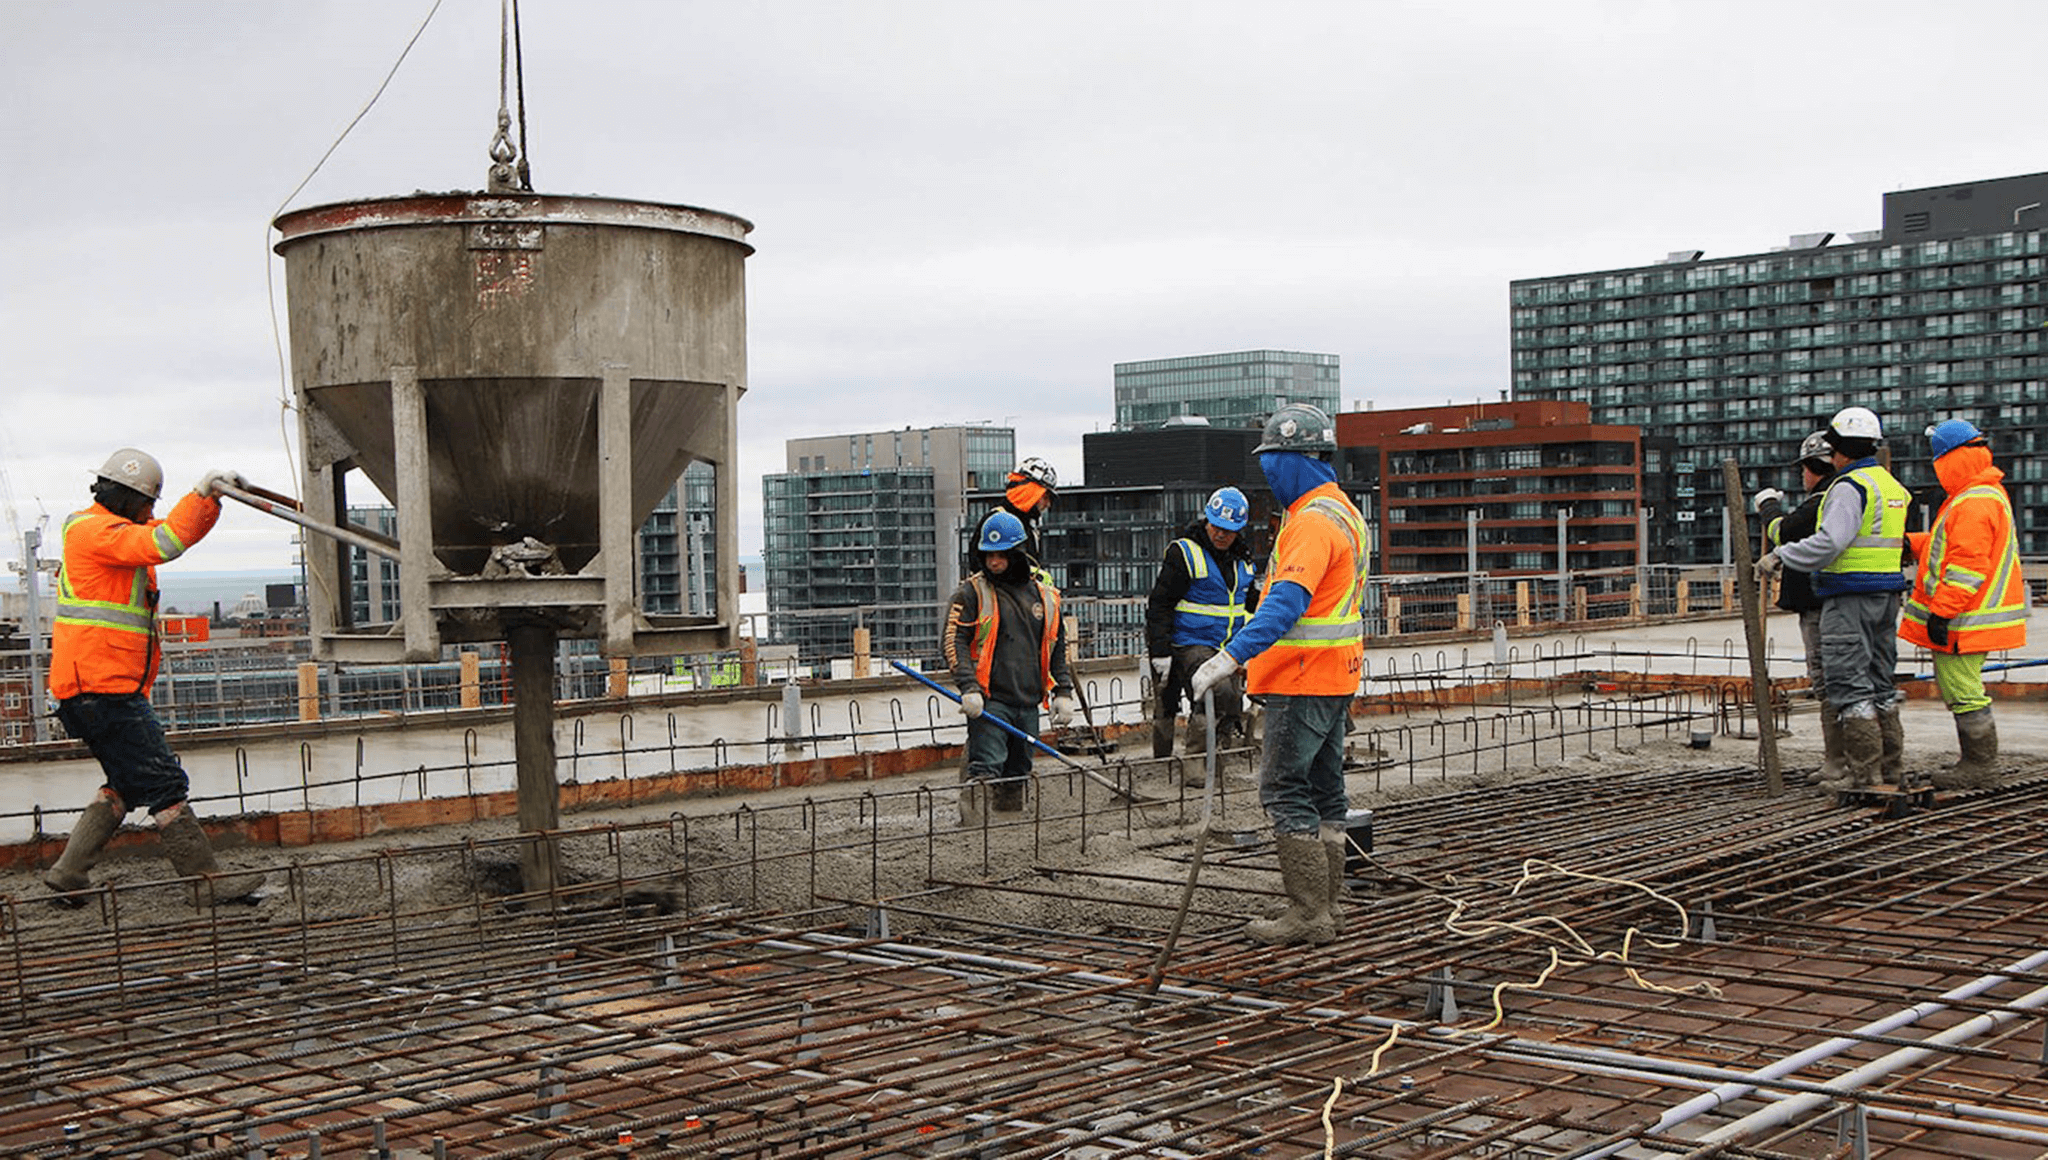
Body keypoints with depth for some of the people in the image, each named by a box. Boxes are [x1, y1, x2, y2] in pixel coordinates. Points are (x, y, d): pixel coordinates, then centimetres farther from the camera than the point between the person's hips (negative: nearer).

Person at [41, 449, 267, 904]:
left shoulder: (115, 530, 20)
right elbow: (162, 544, -26)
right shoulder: (94, 530, -12)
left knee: (127, 784, 18)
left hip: (100, 689, 11)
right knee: (163, 782, -8)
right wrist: (199, 492, -17)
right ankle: (207, 880, -5)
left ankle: (69, 874, 18)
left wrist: (214, 496, 7)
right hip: (101, 686, -11)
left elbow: (182, 531, 23)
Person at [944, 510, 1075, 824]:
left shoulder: (1044, 595, 13)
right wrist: (968, 688, -20)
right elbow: (954, 641, -8)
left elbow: (1057, 648, 20)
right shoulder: (972, 593, -1)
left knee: (1018, 775, 12)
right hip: (989, 701, -5)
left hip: (1028, 704, 5)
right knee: (984, 768, -17)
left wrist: (1063, 692, 12)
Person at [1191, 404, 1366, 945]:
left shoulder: (1313, 521, -18)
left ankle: (1309, 913, -5)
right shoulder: (1340, 511, 17)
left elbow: (1286, 603, -31)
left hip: (1303, 683, -11)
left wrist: (1231, 656, -38)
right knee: (1322, 789, 14)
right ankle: (1327, 905, 20)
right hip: (1333, 678, 11)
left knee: (1285, 790, -7)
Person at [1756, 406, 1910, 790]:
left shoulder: (1849, 487, -14)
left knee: (1849, 683, -6)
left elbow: (1829, 542, -26)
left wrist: (1780, 557, -19)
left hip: (1849, 598, -9)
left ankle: (1865, 775, -8)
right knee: (1878, 683, 15)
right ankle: (1891, 768, 18)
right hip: (1886, 596, 10)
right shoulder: (1892, 486, 16)